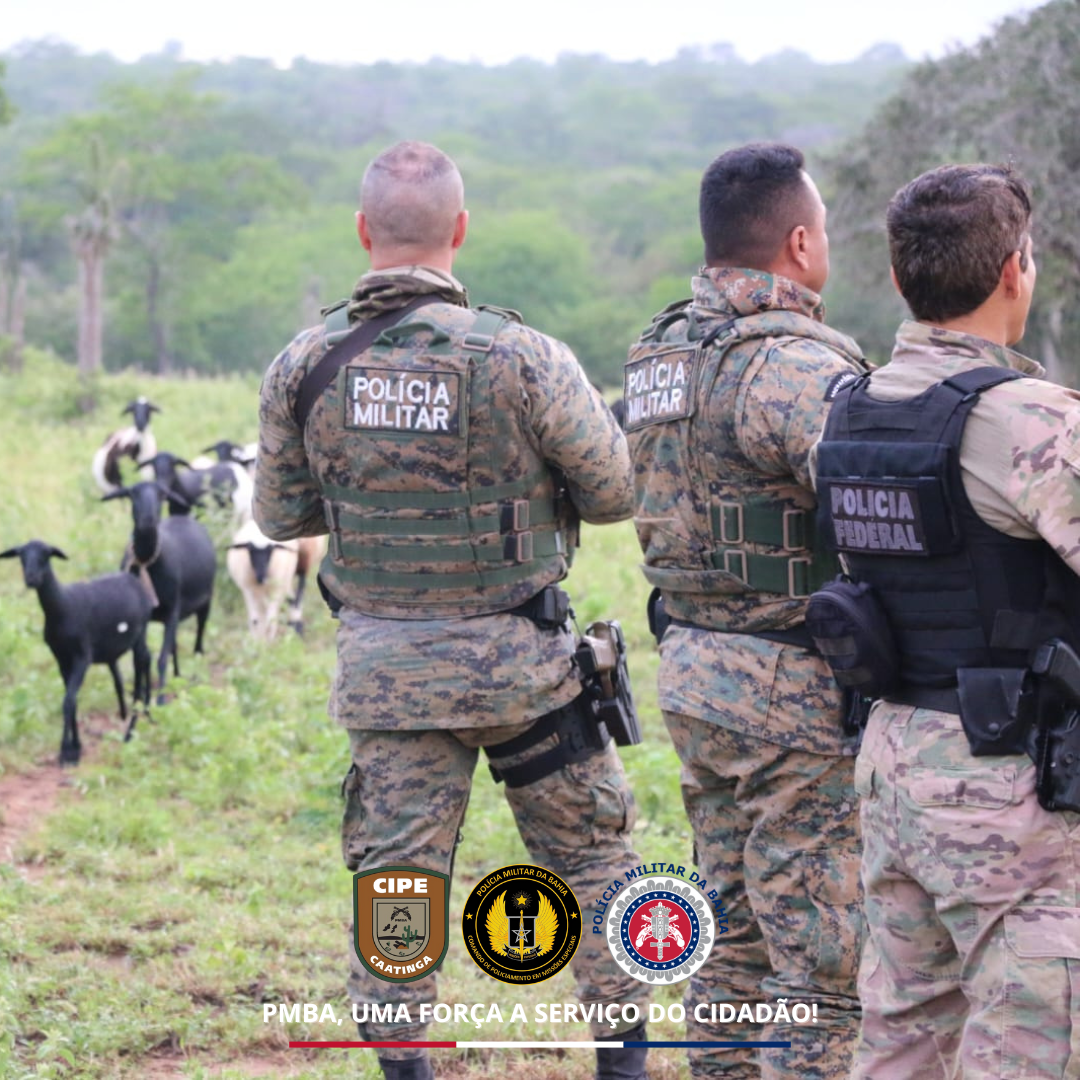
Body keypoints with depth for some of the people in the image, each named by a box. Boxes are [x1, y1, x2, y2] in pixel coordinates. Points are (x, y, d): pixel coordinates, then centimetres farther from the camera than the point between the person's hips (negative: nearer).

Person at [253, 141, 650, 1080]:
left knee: (395, 879, 9)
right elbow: (617, 490, -6)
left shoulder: (304, 365, -5)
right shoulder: (518, 355, -14)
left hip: (382, 666, 2)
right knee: (591, 859, 13)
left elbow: (279, 514, 6)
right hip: (516, 659, -2)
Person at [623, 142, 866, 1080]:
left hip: (693, 672, 9)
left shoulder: (660, 356, 11)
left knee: (738, 942, 17)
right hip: (795, 687, -9)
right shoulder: (794, 363, -18)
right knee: (826, 965, -3)